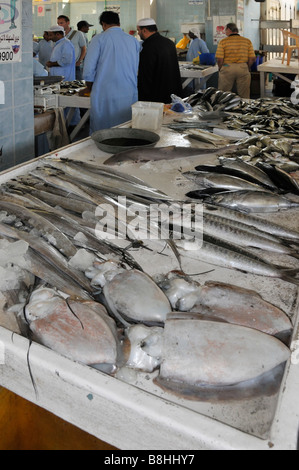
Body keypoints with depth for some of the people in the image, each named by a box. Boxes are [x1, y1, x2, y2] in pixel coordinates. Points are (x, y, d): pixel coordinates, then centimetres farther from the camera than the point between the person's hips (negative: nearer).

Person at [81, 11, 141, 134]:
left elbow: (89, 70, -5)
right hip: (130, 96, 4)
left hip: (105, 97, -4)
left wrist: (90, 89, 12)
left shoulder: (99, 39, -1)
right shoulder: (134, 41, 11)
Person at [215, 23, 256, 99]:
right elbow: (252, 58, 2)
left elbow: (220, 59, -7)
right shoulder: (247, 41, 7)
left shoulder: (223, 41, -1)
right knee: (244, 96, 8)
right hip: (243, 68, 2)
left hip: (227, 68, -2)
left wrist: (220, 69, 10)